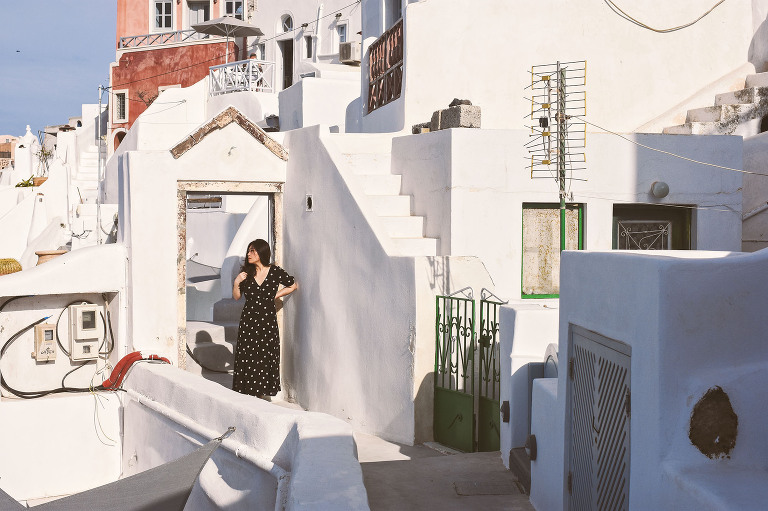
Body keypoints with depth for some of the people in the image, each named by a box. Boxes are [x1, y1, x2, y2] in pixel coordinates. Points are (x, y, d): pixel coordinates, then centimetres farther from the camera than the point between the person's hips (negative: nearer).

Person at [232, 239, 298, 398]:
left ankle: (261, 393, 12)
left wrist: (276, 295, 2)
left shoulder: (275, 272, -3)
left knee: (266, 358, 2)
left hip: (268, 321, -1)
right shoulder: (246, 273, 3)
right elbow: (237, 297, 9)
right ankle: (248, 393, 7)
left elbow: (294, 286, 10)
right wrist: (236, 283, -8)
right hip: (248, 321, 1)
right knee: (247, 358, -1)